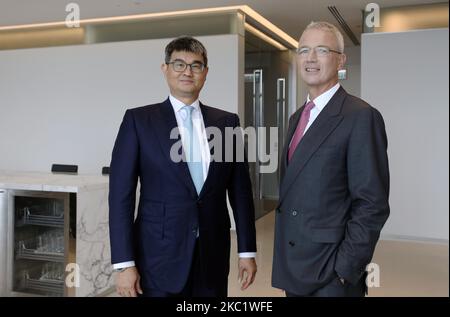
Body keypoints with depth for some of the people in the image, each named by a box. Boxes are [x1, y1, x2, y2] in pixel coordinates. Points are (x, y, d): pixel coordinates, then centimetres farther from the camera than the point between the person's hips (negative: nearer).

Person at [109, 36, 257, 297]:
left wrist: (247, 250, 6)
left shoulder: (227, 122, 5)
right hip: (159, 257, -2)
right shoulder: (139, 120, -2)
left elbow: (240, 190, 7)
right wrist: (124, 263, -9)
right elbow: (121, 195, -5)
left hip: (213, 257, 3)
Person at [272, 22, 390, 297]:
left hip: (331, 274, -7)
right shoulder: (298, 117, 11)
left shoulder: (361, 116, -14)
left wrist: (346, 270, -17)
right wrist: (285, 261, 12)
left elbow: (372, 205, -16)